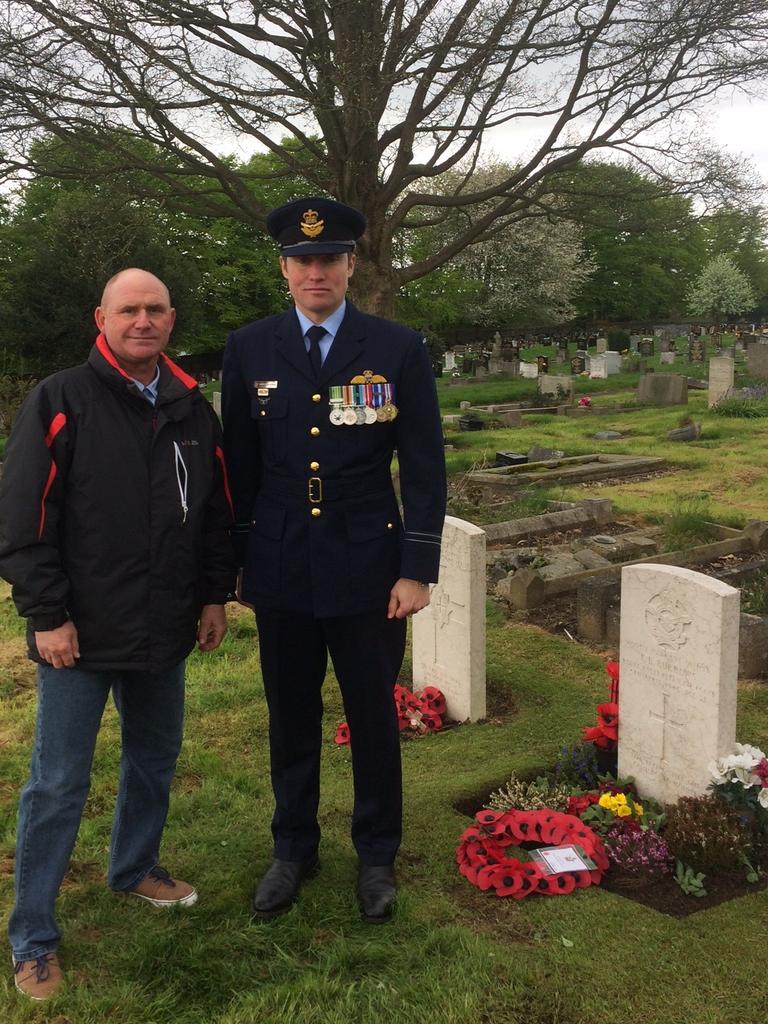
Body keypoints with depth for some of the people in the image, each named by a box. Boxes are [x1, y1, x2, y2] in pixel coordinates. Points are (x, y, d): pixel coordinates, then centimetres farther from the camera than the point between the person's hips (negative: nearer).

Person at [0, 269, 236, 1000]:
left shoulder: (192, 410, 6)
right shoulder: (61, 402, -9)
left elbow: (217, 512, 13)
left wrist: (215, 595, 10)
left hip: (164, 632, 5)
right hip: (81, 633, -5)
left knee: (154, 760, 19)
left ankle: (134, 869, 43)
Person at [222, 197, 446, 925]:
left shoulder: (399, 349, -4)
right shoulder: (248, 350, 1)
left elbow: (424, 467, -4)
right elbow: (239, 467, 6)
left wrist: (418, 568, -8)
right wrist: (233, 564, 6)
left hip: (368, 570, -1)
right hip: (280, 571, 2)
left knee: (373, 718, 11)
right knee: (290, 719, 14)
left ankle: (376, 855, 31)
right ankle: (293, 849, 34)